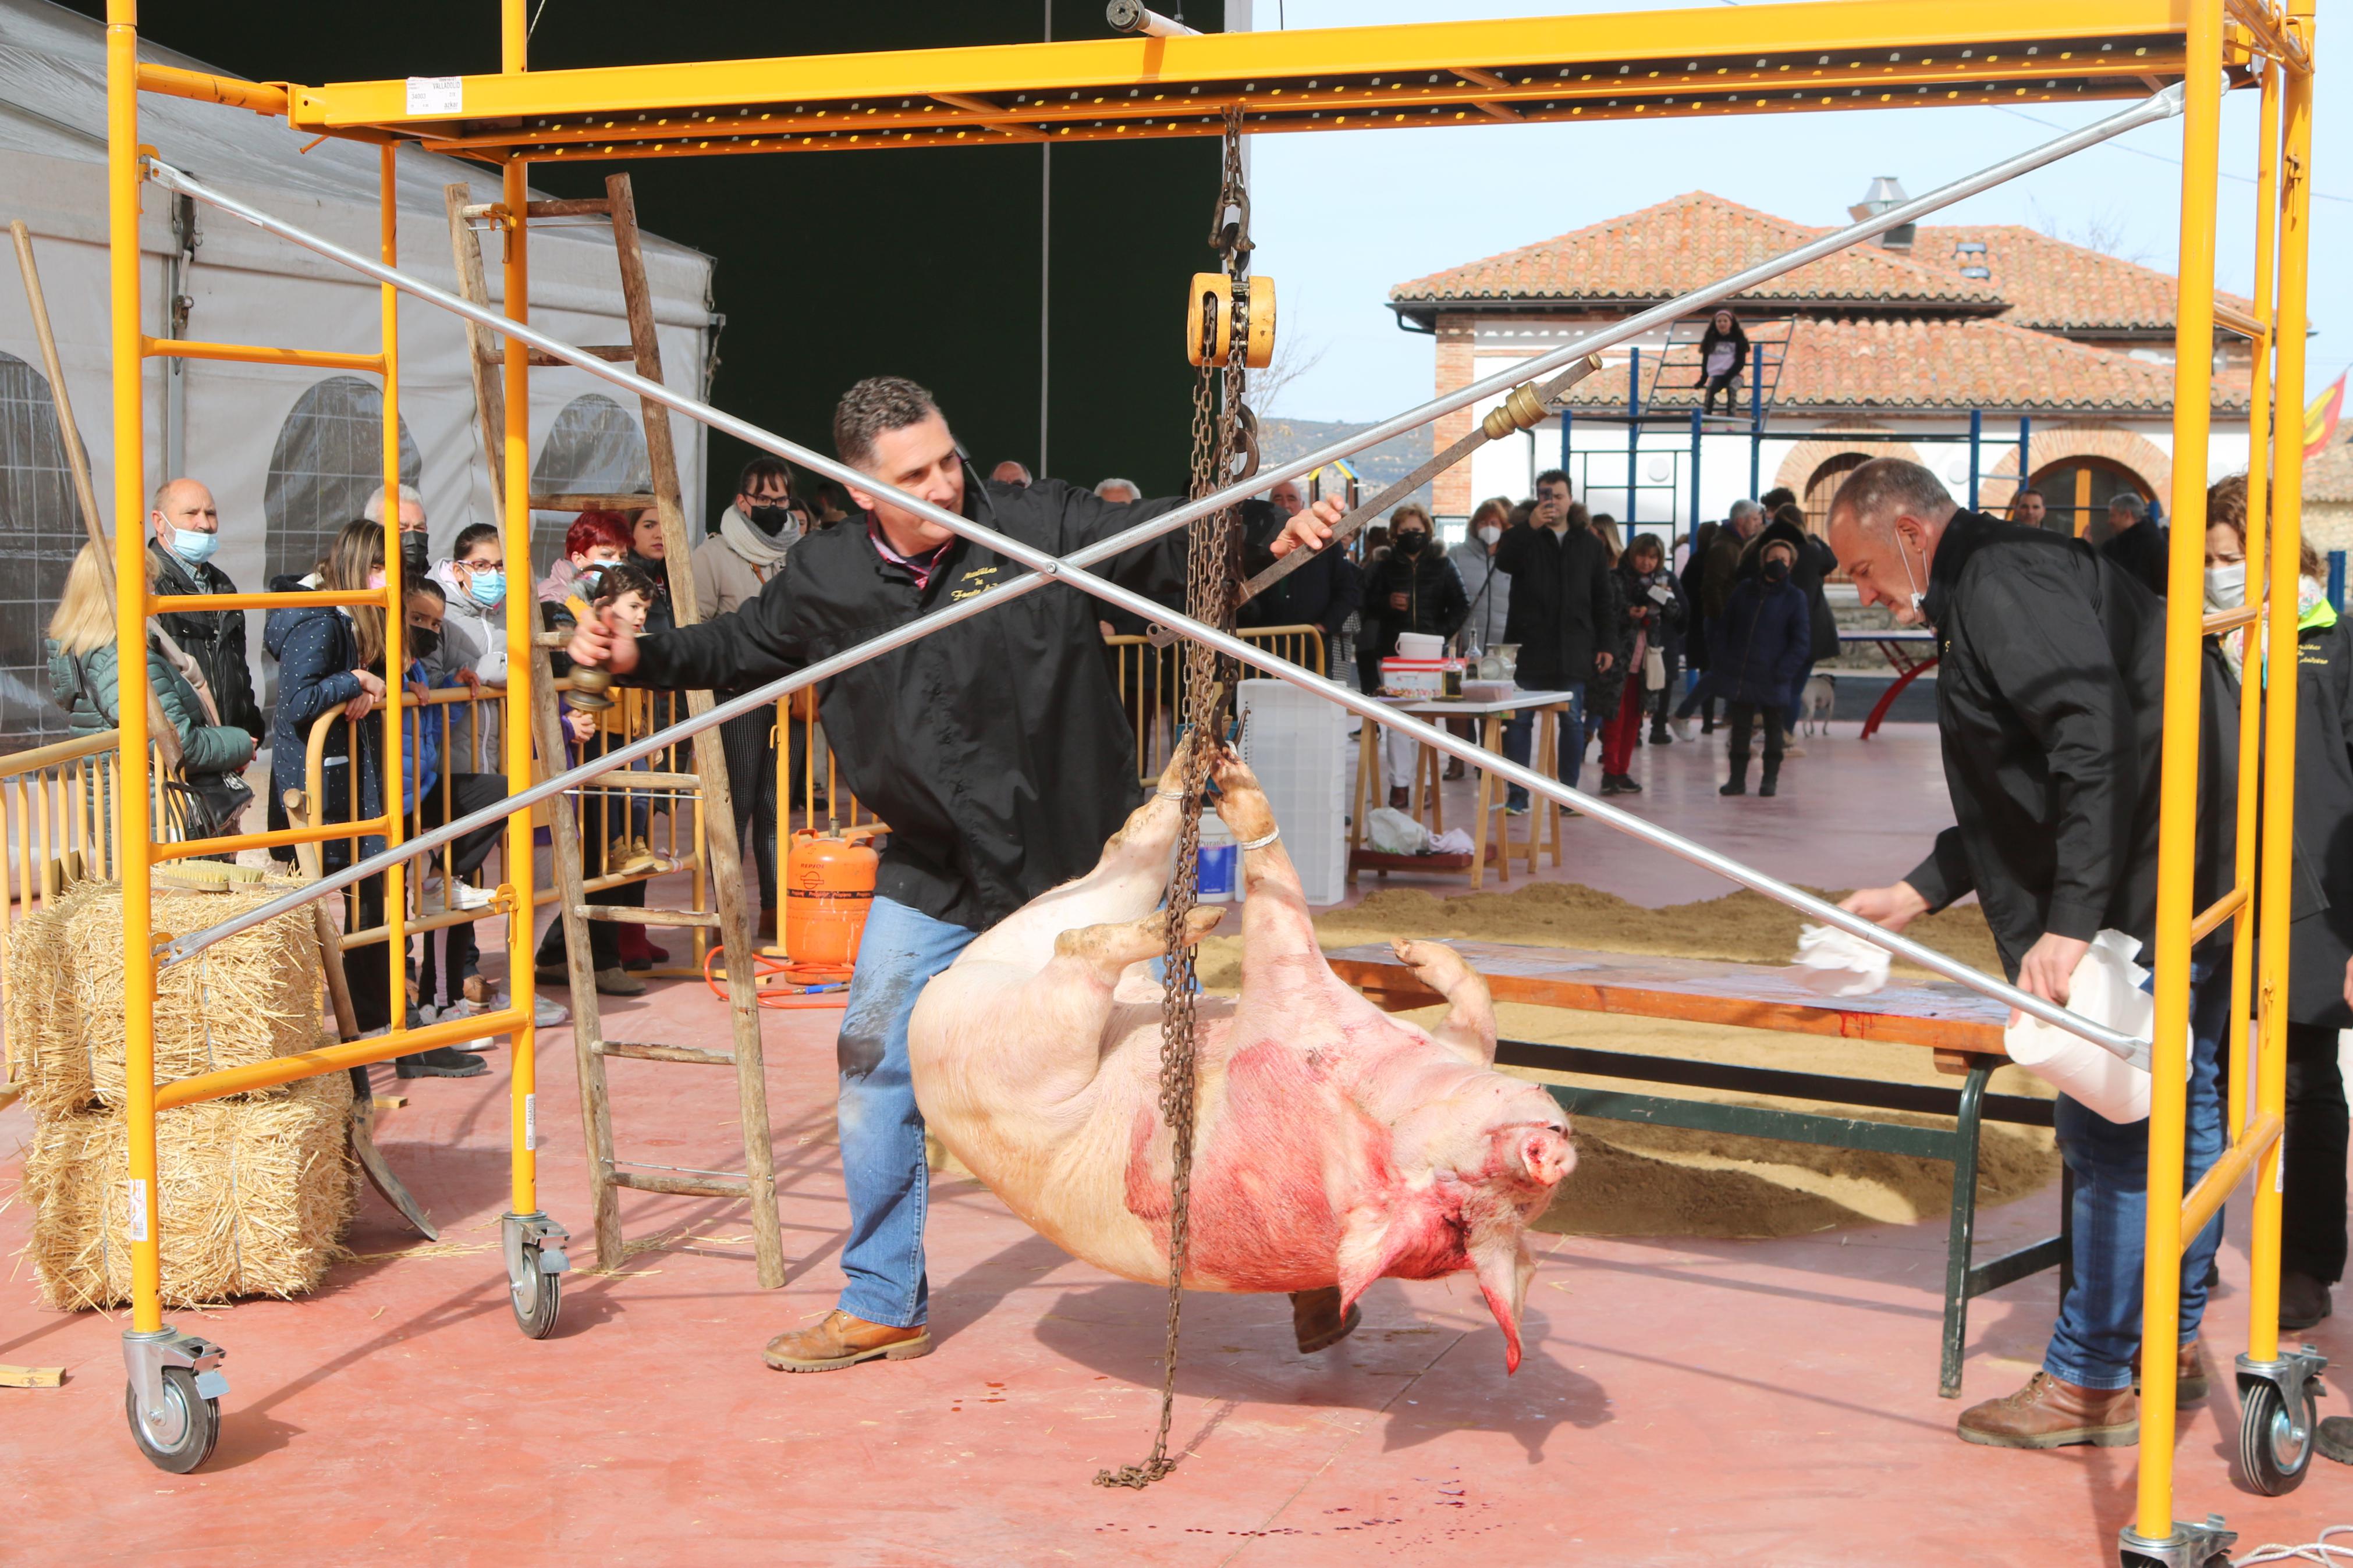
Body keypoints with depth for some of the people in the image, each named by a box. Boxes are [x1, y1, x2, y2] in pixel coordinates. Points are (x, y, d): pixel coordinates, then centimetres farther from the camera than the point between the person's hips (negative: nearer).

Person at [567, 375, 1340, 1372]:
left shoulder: (1039, 529, -13)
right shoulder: (826, 581, -4)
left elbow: (1168, 540, -17)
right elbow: (740, 648, 13)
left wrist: (1269, 532, -34)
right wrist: (640, 657, 1)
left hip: (1077, 861, -3)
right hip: (933, 878, 3)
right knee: (877, 1069, 4)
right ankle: (882, 1307, 21)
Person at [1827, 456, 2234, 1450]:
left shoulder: (2001, 577, -12)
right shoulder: (1997, 589, 22)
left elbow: (2098, 738, -25)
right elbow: (2023, 801, 26)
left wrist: (2072, 919, -27)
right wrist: (1916, 894, 23)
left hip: (2158, 891, -11)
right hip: (2193, 883, 11)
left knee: (2114, 1137, -5)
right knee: (2175, 1116, 18)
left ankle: (2089, 1384, 3)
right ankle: (2170, 1348, 29)